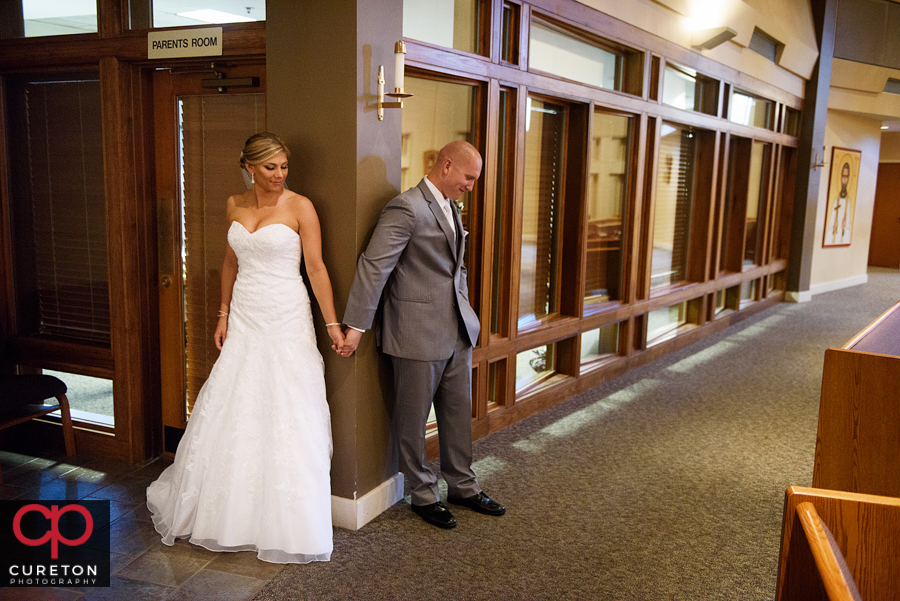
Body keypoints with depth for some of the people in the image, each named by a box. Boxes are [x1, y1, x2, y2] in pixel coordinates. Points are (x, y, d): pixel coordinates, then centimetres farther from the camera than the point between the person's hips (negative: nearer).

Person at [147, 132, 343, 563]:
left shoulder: (299, 206, -7)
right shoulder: (235, 205, 7)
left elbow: (316, 268, -9)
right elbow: (231, 261, 15)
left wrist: (333, 323, -11)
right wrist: (224, 314, 11)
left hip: (286, 320, -4)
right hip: (244, 319, 5)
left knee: (286, 416, 0)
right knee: (231, 412, 10)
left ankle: (283, 521, 16)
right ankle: (229, 509, 30)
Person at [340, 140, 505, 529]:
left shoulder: (450, 208, 13)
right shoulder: (407, 208, -17)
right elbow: (373, 267, -21)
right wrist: (356, 326, -23)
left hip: (457, 332, 9)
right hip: (418, 334, -9)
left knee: (459, 414, 18)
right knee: (413, 420, 9)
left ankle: (463, 487, 34)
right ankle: (423, 494, 26)